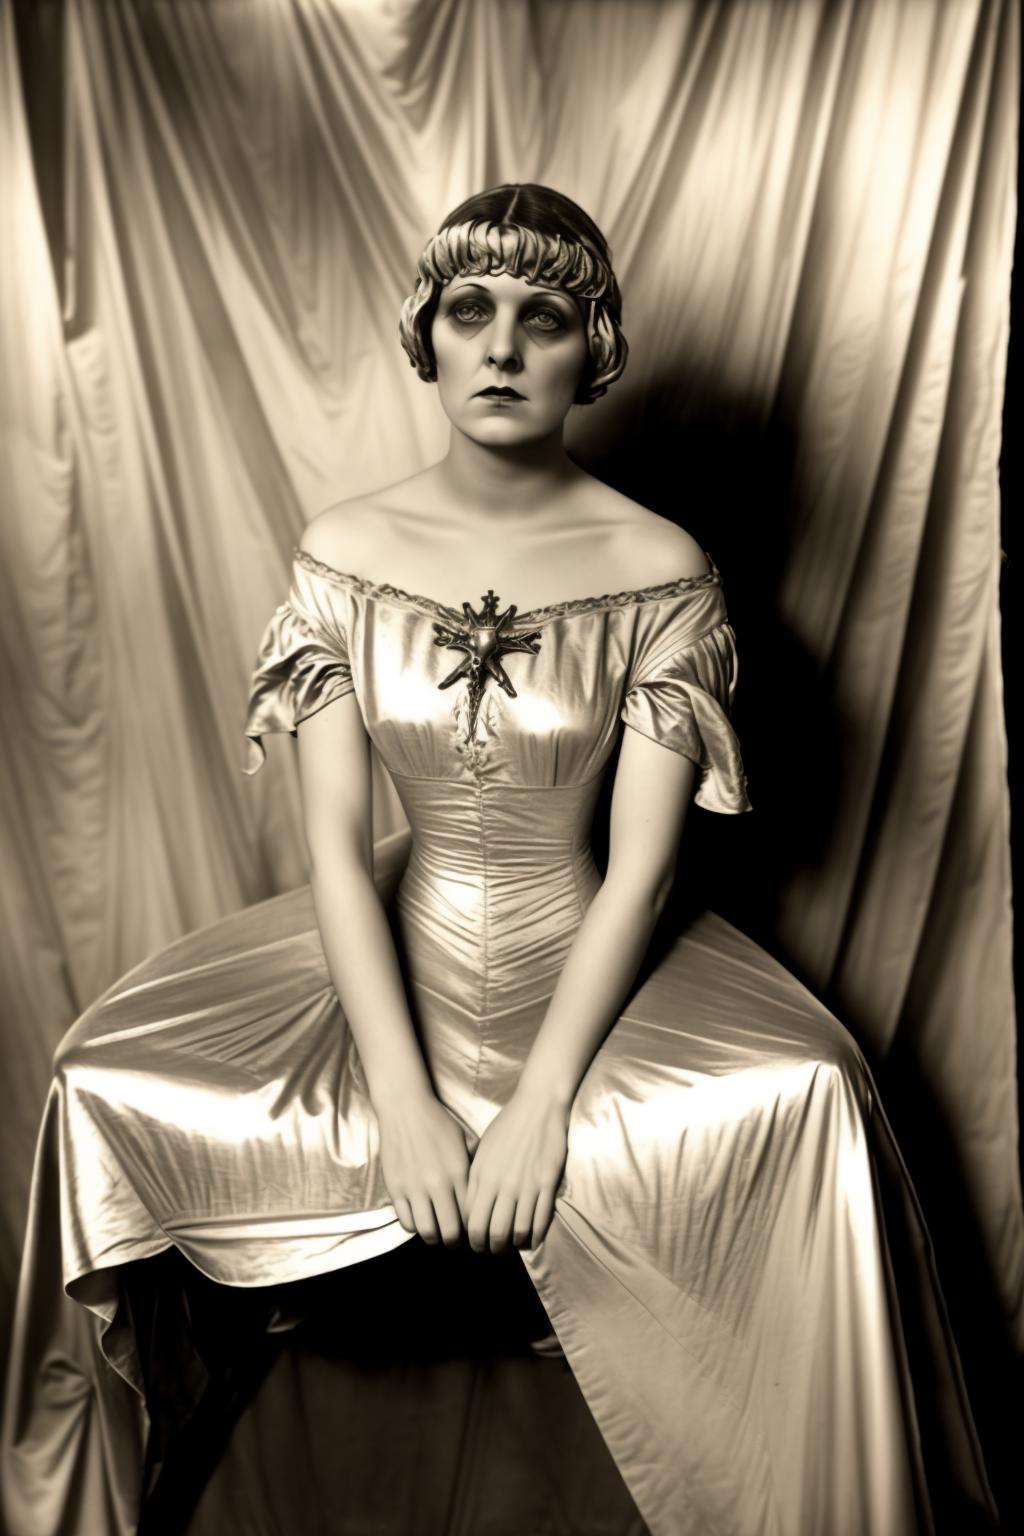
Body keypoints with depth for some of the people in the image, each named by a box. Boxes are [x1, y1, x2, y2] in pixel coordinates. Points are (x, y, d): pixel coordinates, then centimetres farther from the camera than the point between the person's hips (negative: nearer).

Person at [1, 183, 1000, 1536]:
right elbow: (334, 842, -8)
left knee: (805, 1101, -27)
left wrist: (542, 1101, -19)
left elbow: (640, 862, -11)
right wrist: (402, 1101, -16)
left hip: (588, 957, -1)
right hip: (390, 958, 2)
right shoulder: (344, 553, -4)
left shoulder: (660, 569, -9)